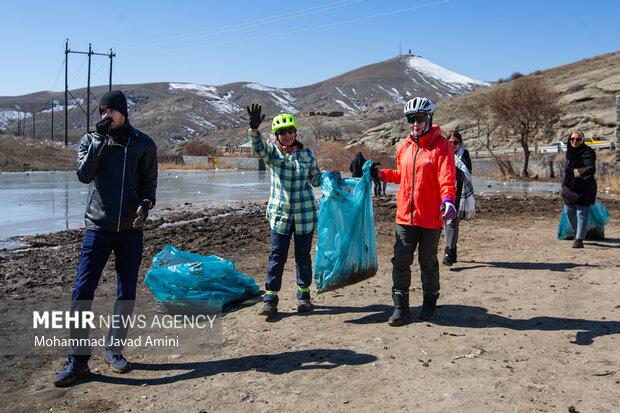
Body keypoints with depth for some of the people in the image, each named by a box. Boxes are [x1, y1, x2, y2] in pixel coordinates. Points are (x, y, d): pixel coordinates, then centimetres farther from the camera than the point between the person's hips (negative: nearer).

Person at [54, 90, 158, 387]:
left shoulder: (143, 144, 5)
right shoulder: (90, 140, 7)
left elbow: (149, 183, 6)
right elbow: (84, 174, -10)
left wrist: (145, 205, -14)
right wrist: (100, 139, -14)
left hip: (130, 229, 1)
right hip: (98, 227, 0)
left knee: (127, 293, 7)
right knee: (82, 292, -5)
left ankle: (114, 349, 23)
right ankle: (78, 359, 6)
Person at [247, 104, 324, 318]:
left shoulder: (307, 153, 6)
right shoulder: (272, 151, 2)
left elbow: (316, 179, 14)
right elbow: (258, 146, -20)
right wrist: (254, 128, -38)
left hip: (305, 213, 1)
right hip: (280, 213, -1)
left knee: (303, 256, 10)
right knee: (277, 256, -1)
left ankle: (303, 294, 25)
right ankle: (270, 298, 7)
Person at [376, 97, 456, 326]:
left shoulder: (442, 146, -6)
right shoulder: (405, 147, 12)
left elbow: (446, 178, -17)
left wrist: (448, 198, -35)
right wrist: (381, 173, 15)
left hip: (431, 217, -4)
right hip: (405, 215, 4)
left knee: (428, 262, 10)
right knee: (400, 261, 2)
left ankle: (429, 303, 28)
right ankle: (400, 307, 13)